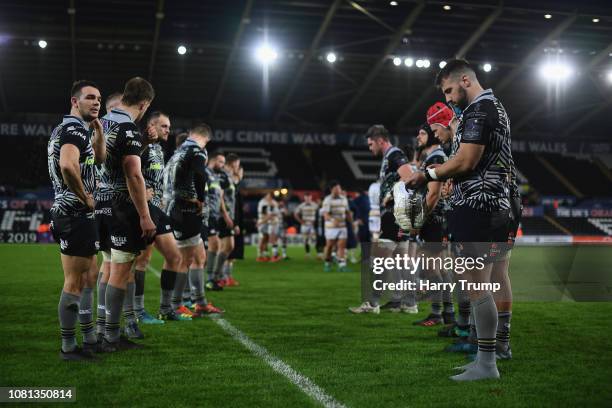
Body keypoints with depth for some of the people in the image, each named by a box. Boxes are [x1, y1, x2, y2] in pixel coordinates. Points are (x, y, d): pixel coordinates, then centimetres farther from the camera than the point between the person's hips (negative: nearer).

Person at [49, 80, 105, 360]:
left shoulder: (63, 129, 18)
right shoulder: (75, 128, -15)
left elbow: (99, 158, 27)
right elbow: (67, 165, -33)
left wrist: (98, 128, 14)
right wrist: (86, 198, -19)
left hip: (66, 211, 11)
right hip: (76, 214, -11)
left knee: (88, 277, 18)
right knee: (75, 282, -4)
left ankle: (90, 338, 26)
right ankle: (69, 347, 4)